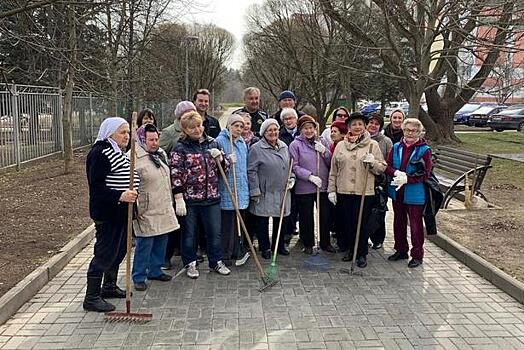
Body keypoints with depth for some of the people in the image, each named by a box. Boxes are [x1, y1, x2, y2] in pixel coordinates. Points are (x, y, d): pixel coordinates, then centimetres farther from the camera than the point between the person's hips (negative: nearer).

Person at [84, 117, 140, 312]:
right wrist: (120, 196, -32)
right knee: (104, 254, -5)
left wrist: (132, 195, 25)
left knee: (119, 250, 18)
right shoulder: (100, 153, -16)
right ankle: (91, 298, 5)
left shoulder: (118, 152, 15)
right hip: (107, 213, -10)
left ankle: (109, 287, 34)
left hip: (121, 212, 10)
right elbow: (96, 186, -22)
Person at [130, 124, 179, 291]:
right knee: (144, 244, -2)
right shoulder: (135, 159, -15)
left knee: (161, 241, 15)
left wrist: (170, 201, 26)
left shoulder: (161, 154, 12)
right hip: (146, 211, -8)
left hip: (164, 209, 8)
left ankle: (155, 271, 31)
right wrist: (135, 209, -18)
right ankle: (139, 277, 12)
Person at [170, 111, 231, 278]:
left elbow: (224, 166, 15)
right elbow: (175, 175, -11)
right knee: (189, 233, 10)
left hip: (211, 197, 4)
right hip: (189, 198, -3)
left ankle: (216, 262, 27)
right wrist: (179, 199, -15)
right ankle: (190, 263, 26)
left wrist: (220, 158, -8)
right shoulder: (180, 148, -7)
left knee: (215, 232, 11)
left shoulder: (212, 143, 7)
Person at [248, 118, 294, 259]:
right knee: (263, 222, 5)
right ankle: (265, 248, 20)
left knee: (280, 221, 15)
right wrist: (255, 192, -16)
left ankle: (278, 246, 32)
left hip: (282, 193, 6)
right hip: (264, 193, -6)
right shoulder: (256, 148, -11)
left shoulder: (284, 147, 10)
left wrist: (291, 178, 5)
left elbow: (289, 166, 22)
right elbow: (251, 171, -13)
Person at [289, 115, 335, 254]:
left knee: (325, 215, 9)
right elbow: (294, 166, -9)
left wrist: (324, 151, -8)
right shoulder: (295, 145, -3)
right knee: (306, 217, 7)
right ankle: (308, 244, 22)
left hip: (324, 186, 4)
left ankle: (325, 243, 25)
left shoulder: (321, 142, 10)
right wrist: (310, 176, -18)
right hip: (304, 188, -3)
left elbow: (331, 163, 9)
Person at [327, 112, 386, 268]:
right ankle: (351, 250, 26)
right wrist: (331, 189, 6)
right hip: (344, 191, 2)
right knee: (348, 222, 10)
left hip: (365, 191, -2)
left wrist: (373, 162, -16)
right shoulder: (340, 145, 8)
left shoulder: (373, 145, 3)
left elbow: (382, 168, 4)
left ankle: (362, 254, 14)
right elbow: (333, 170, 10)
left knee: (362, 223, 1)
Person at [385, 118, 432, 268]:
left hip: (414, 194, -5)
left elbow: (425, 174, -12)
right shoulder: (396, 147, 6)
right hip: (397, 192, 5)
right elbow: (387, 167, 2)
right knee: (398, 222, 16)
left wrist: (407, 179, -23)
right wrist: (396, 173, -19)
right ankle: (401, 250, 32)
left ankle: (417, 255, 16)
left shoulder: (424, 150, -7)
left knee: (415, 224, 3)